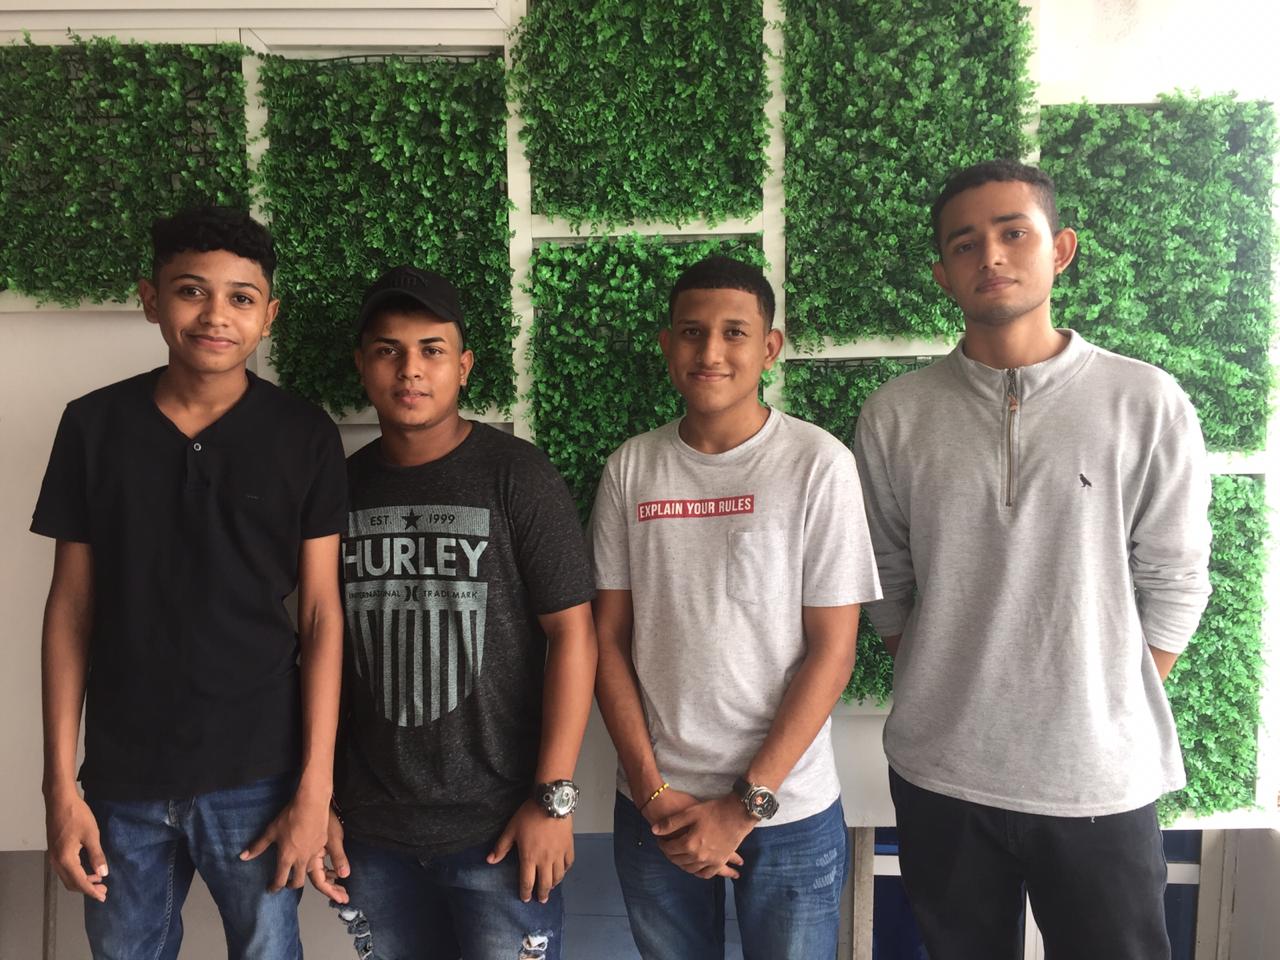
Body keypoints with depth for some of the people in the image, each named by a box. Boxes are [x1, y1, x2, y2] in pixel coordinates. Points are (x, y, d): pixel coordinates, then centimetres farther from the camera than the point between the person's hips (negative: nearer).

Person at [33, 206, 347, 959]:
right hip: (122, 779, 2)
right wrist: (60, 782, 0)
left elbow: (322, 615, -6)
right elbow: (72, 607, 2)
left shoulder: (304, 437, -6)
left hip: (257, 778, -1)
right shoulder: (94, 425, -2)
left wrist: (315, 785, -8)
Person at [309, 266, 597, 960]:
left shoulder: (517, 477, -9)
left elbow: (572, 634, -10)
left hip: (496, 829, -3)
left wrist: (553, 797, -12)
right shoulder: (340, 486, 4)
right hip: (372, 833, 4)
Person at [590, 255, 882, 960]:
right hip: (653, 808, 3)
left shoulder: (817, 464, -9)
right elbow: (610, 636, 2)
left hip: (787, 812, -2)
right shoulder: (631, 468, 0)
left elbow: (832, 651, -10)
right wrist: (652, 791, -5)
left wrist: (745, 806, -11)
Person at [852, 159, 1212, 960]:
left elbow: (1174, 585, -1)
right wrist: (942, 701, 3)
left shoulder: (1148, 404, -5)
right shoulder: (895, 415, -2)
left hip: (1102, 779, -1)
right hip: (939, 775, 2)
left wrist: (1112, 715, -1)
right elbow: (888, 582, 4)